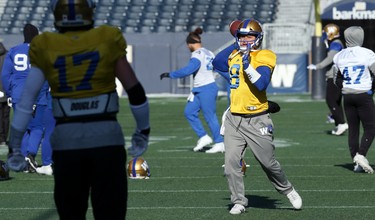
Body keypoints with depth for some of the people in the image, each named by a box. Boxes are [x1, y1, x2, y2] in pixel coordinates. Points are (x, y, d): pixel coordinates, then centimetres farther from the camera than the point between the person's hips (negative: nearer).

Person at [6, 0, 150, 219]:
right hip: (106, 136, -1)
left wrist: (15, 146, 6)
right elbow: (135, 91, 4)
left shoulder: (46, 48, 0)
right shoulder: (108, 41, -1)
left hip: (67, 139, 1)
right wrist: (143, 130, 18)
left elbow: (26, 100, 0)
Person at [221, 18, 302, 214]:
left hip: (257, 121, -5)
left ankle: (288, 190, 28)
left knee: (268, 163, 4)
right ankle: (238, 202, 8)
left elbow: (262, 84, -23)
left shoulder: (263, 58, -9)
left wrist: (247, 65, -28)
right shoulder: (234, 56, 10)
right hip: (234, 119, 5)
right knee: (231, 163, -4)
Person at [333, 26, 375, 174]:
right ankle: (361, 155, -15)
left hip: (347, 96, 5)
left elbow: (338, 81, 9)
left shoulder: (339, 57, 3)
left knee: (353, 129, 9)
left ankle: (356, 163, 8)